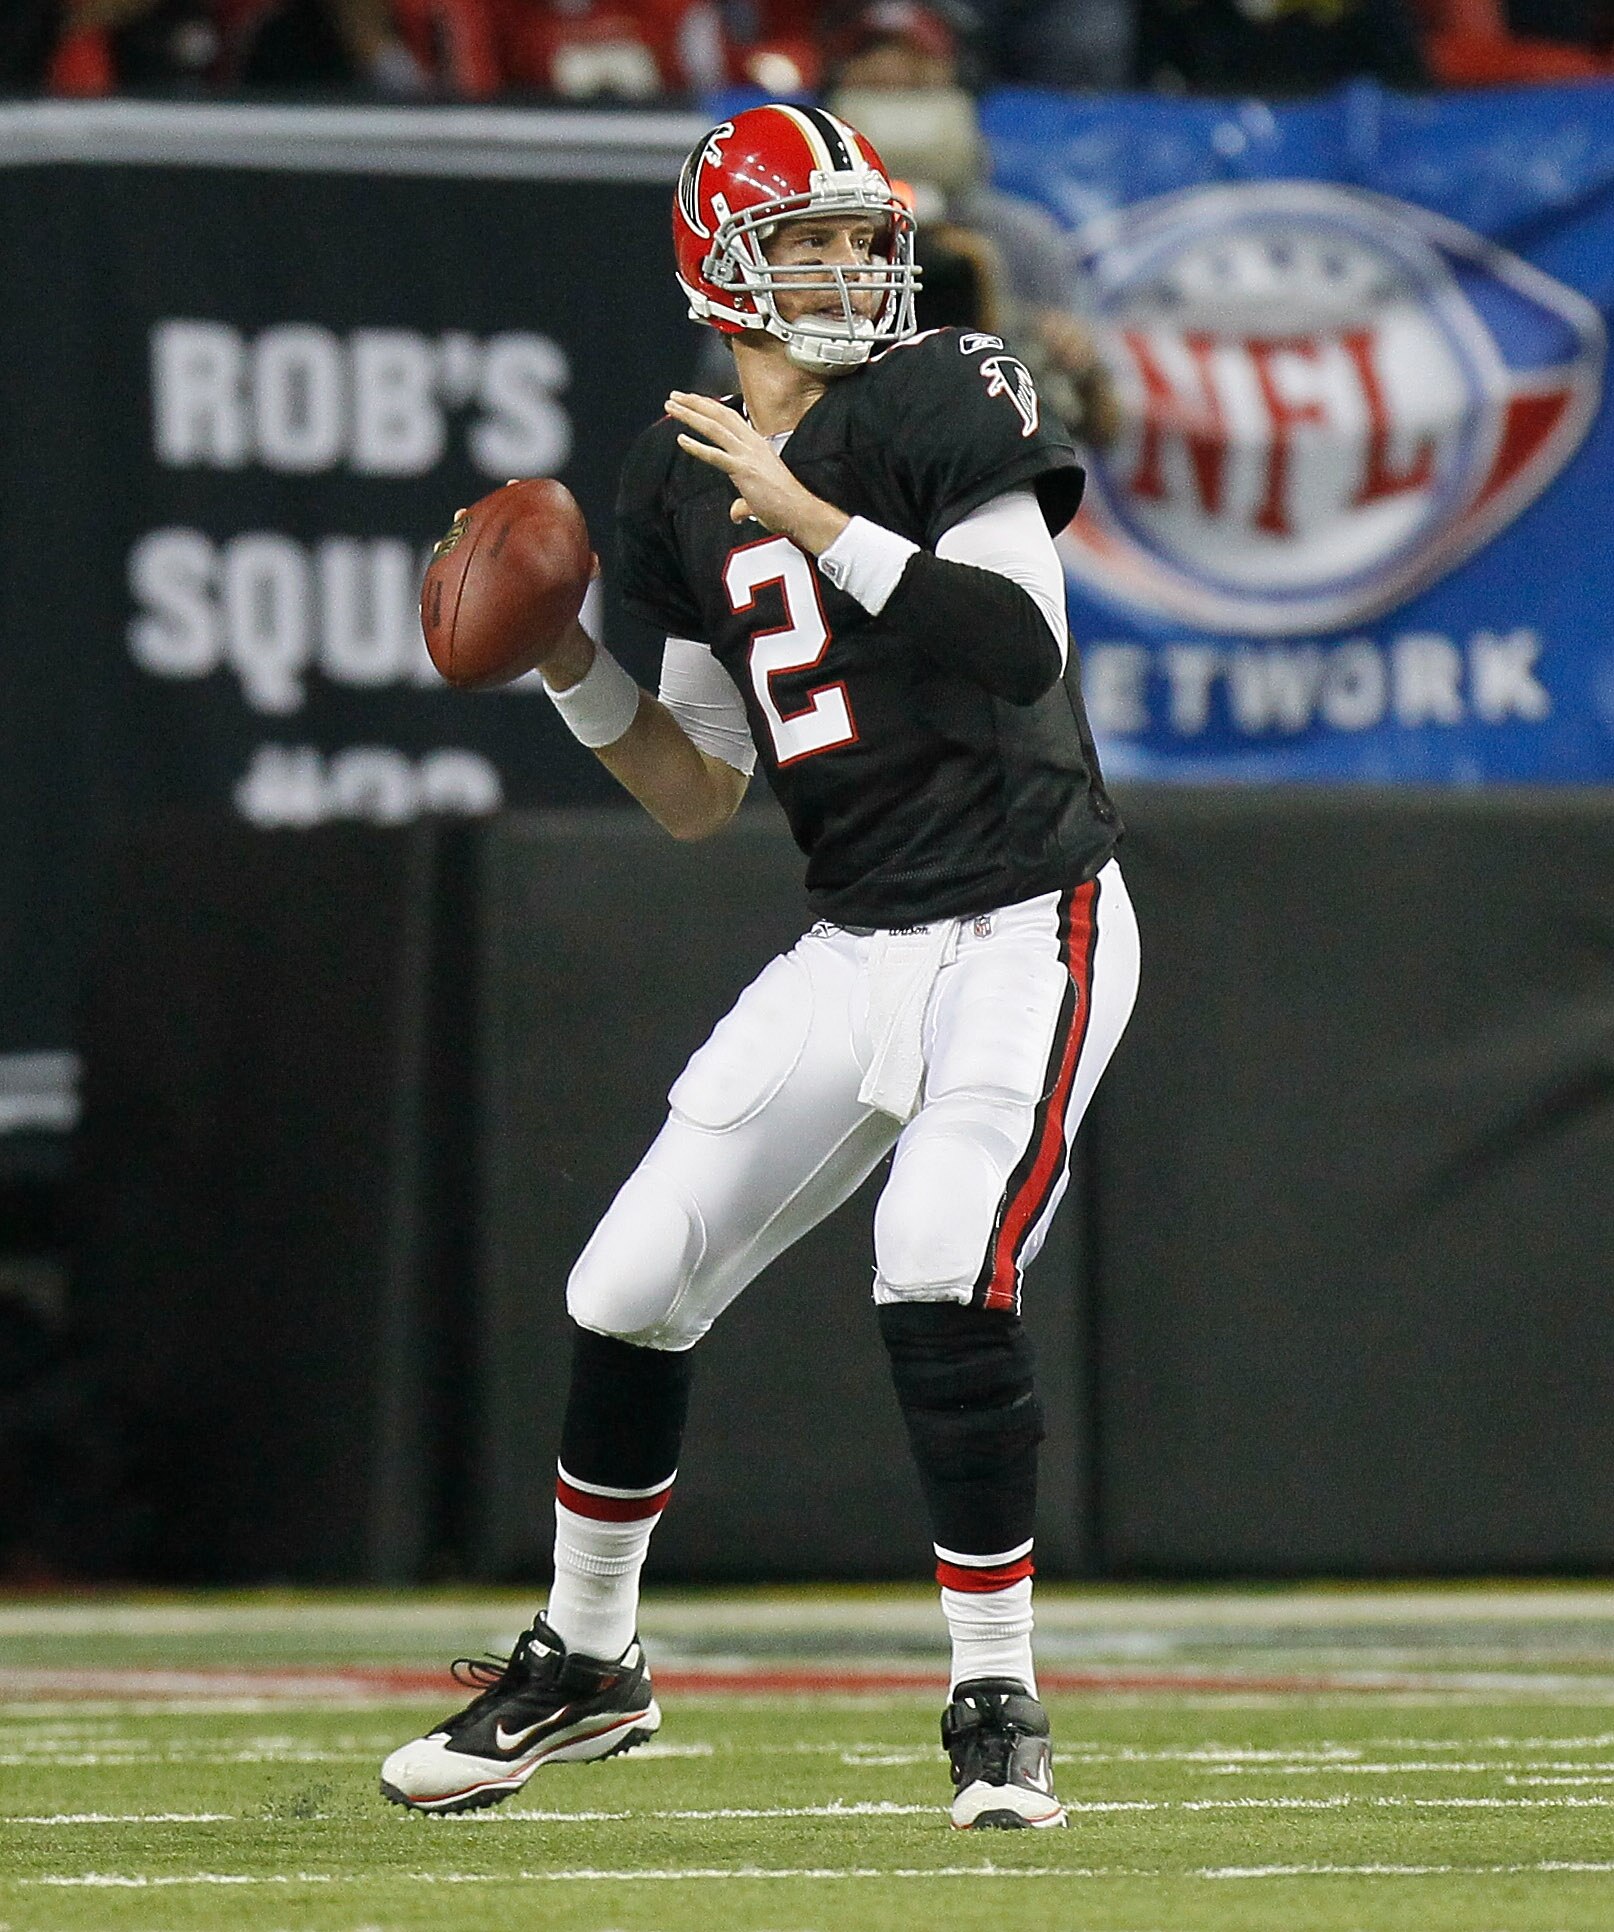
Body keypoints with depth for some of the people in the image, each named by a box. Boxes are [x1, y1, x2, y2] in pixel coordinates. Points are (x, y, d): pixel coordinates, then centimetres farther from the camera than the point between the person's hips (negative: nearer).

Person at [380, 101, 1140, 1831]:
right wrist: (564, 664, -1)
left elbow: (1024, 648, -23)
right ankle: (585, 1659, 27)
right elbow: (699, 795, 13)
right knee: (629, 1288, 4)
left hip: (1026, 927, -6)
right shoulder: (681, 485, 9)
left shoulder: (945, 403, -8)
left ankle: (997, 1703, -10)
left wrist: (823, 525, -27)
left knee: (941, 1276, -24)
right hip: (854, 951, 6)